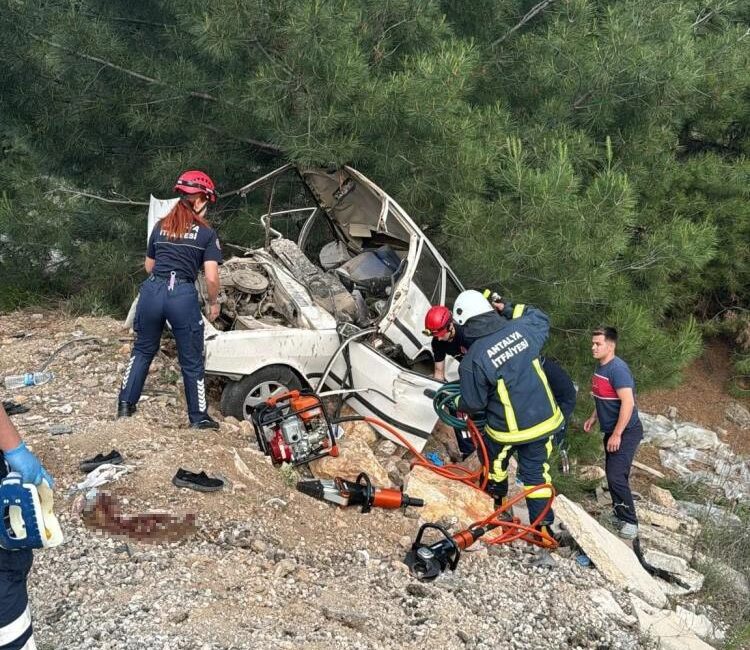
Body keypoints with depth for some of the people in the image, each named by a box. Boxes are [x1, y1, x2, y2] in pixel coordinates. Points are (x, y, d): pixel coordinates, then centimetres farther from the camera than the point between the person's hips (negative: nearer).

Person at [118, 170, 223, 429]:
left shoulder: (160, 226, 15)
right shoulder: (206, 233, 2)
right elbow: (211, 277, -4)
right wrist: (214, 302, 11)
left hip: (152, 291, 4)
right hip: (183, 296, -4)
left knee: (143, 350, 23)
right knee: (191, 361, 9)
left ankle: (125, 405, 27)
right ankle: (199, 418, 19)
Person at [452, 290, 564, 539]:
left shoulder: (472, 360, -20)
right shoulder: (521, 329, -10)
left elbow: (474, 403, -9)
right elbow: (541, 318, 15)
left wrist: (459, 406, 14)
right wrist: (509, 309, 15)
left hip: (509, 429, -3)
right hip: (545, 420, 4)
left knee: (495, 459, 27)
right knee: (536, 471, 16)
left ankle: (496, 496, 50)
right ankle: (543, 525, 17)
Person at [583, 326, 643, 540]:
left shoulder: (617, 368, -22)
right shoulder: (601, 367, 7)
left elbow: (628, 403, -27)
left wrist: (617, 434, -24)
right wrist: (593, 418, 18)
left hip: (626, 432, -9)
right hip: (611, 430, 9)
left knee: (616, 477, -12)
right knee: (612, 474, 16)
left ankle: (630, 522, -1)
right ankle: (618, 514, 30)